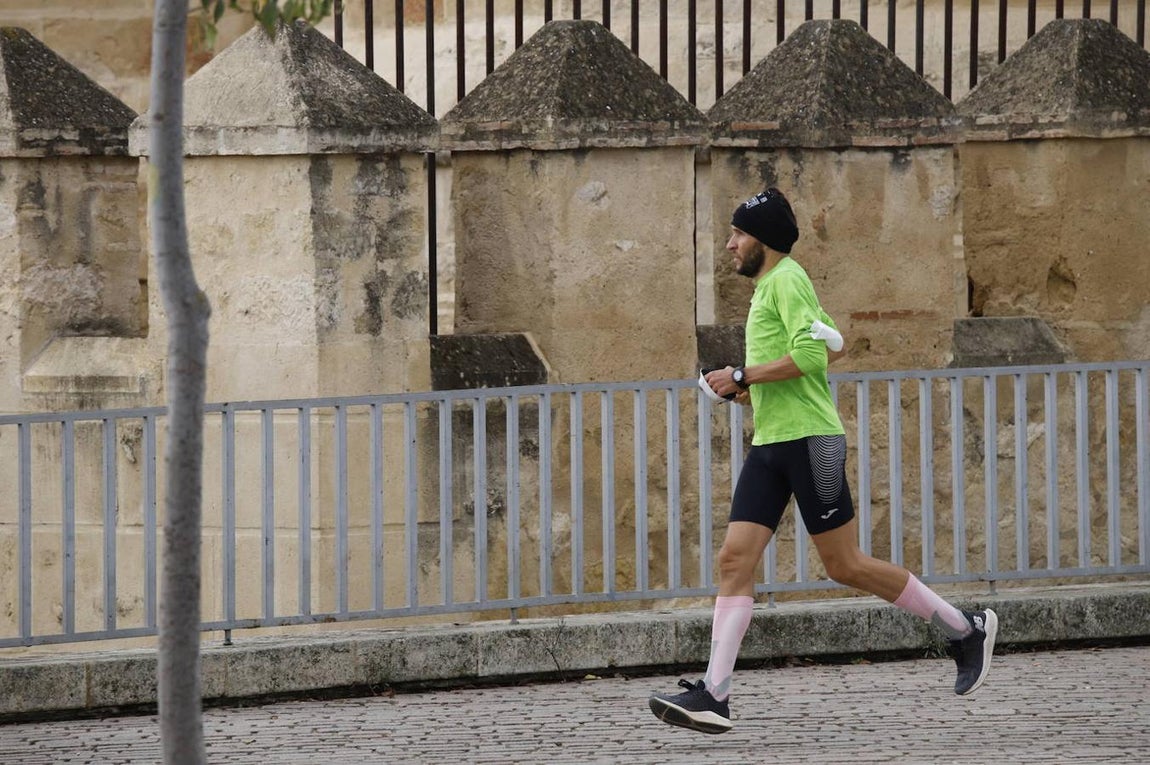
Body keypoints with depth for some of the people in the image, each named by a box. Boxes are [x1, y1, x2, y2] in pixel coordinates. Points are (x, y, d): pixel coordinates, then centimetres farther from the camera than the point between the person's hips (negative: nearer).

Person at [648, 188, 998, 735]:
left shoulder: (786, 279, -10)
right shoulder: (771, 286, 20)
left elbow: (812, 353, -23)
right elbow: (831, 346, 30)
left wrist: (744, 376, -17)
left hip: (808, 439, -10)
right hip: (770, 444, 10)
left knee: (845, 566, -4)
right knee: (735, 561, -3)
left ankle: (965, 630, 10)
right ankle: (714, 696, -11)